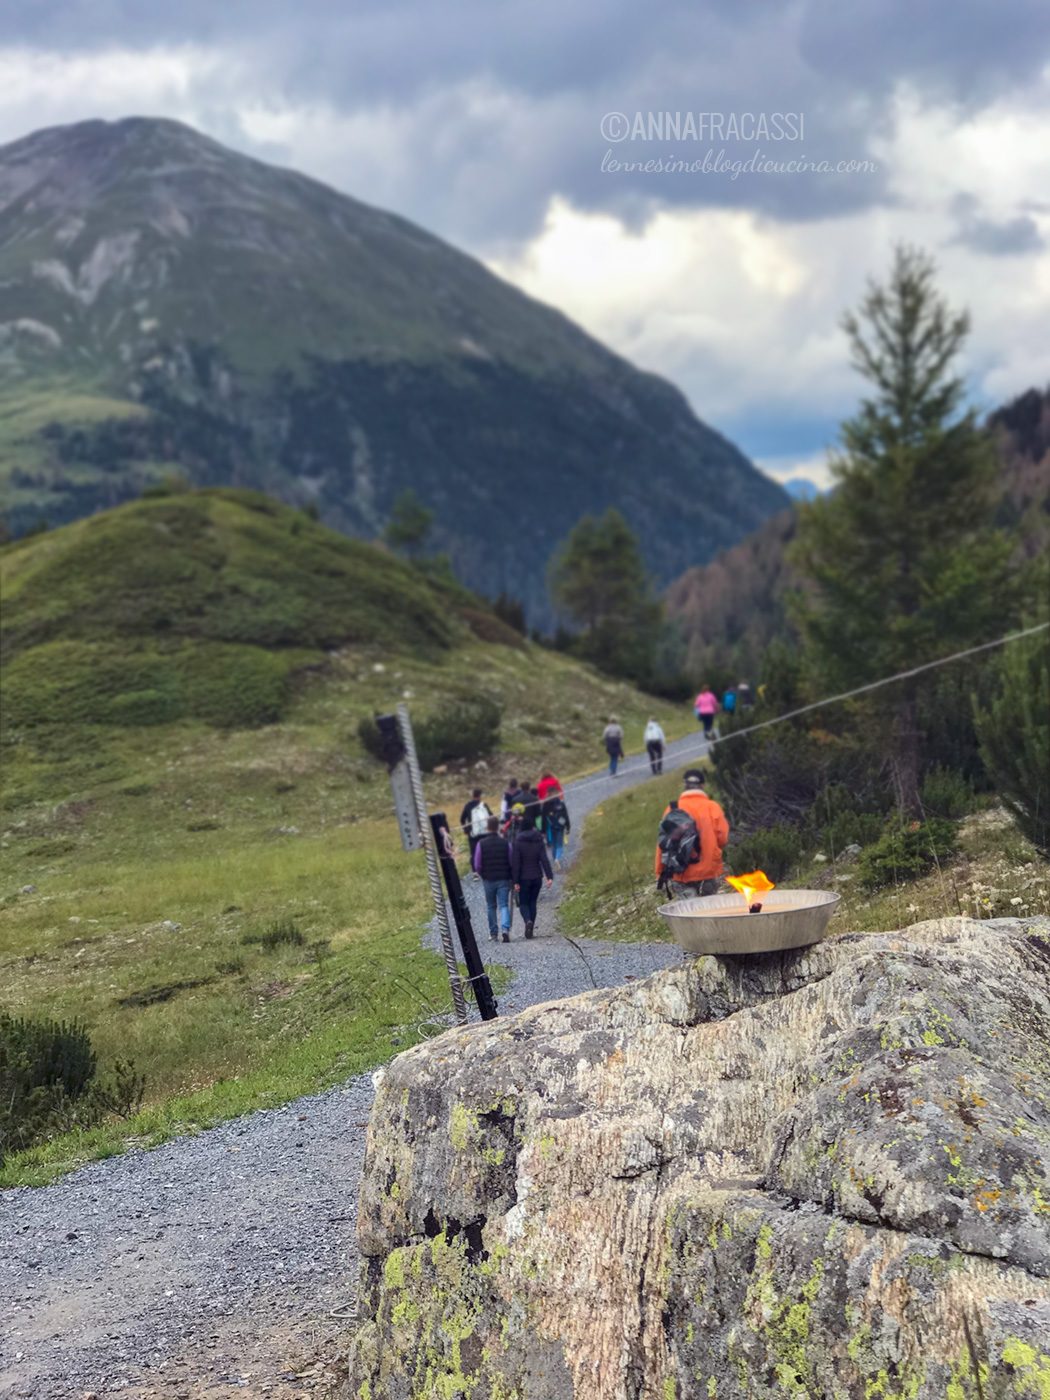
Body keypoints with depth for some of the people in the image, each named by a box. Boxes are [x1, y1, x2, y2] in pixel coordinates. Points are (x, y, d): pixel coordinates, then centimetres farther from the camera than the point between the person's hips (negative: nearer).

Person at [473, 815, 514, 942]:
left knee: (491, 907, 14)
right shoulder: (505, 843, -5)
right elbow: (512, 862, -4)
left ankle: (493, 933, 16)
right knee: (504, 905, 0)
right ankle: (505, 929, -21)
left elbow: (477, 865, -5)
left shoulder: (481, 844, -6)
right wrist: (509, 875, 11)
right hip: (504, 879, 0)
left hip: (488, 880, 0)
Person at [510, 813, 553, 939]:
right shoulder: (539, 841, 0)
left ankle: (528, 921, -22)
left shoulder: (517, 842, -9)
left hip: (523, 878, -3)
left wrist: (515, 881, -11)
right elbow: (544, 860, -7)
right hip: (537, 877, 3)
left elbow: (515, 863, -12)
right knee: (532, 902, 15)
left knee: (523, 903, 7)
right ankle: (530, 929, 12)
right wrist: (550, 877, -10)